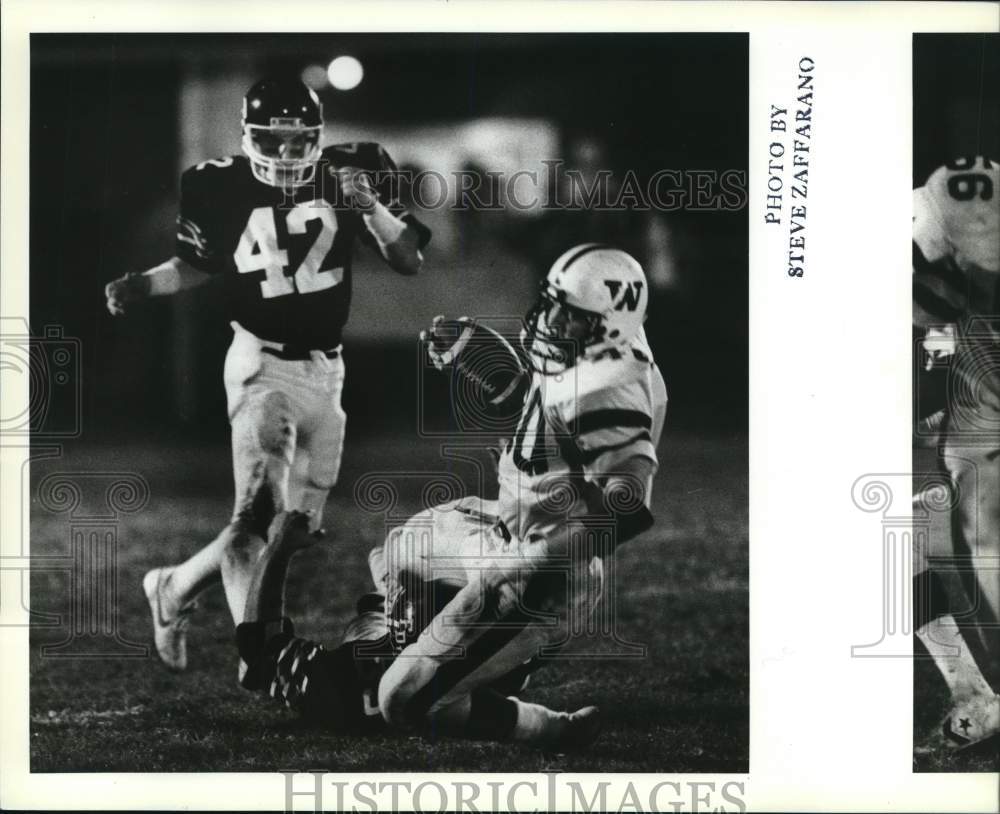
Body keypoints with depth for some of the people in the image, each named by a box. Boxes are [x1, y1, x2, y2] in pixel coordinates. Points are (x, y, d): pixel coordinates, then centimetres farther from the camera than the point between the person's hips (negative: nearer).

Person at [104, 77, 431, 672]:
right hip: (264, 366, -4)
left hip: (326, 372, 4)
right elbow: (196, 266, 11)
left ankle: (175, 589, 29)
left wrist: (371, 206, -21)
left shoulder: (351, 173, -3)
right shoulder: (222, 188, -7)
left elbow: (410, 262, -5)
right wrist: (140, 287, -6)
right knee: (259, 515, -20)